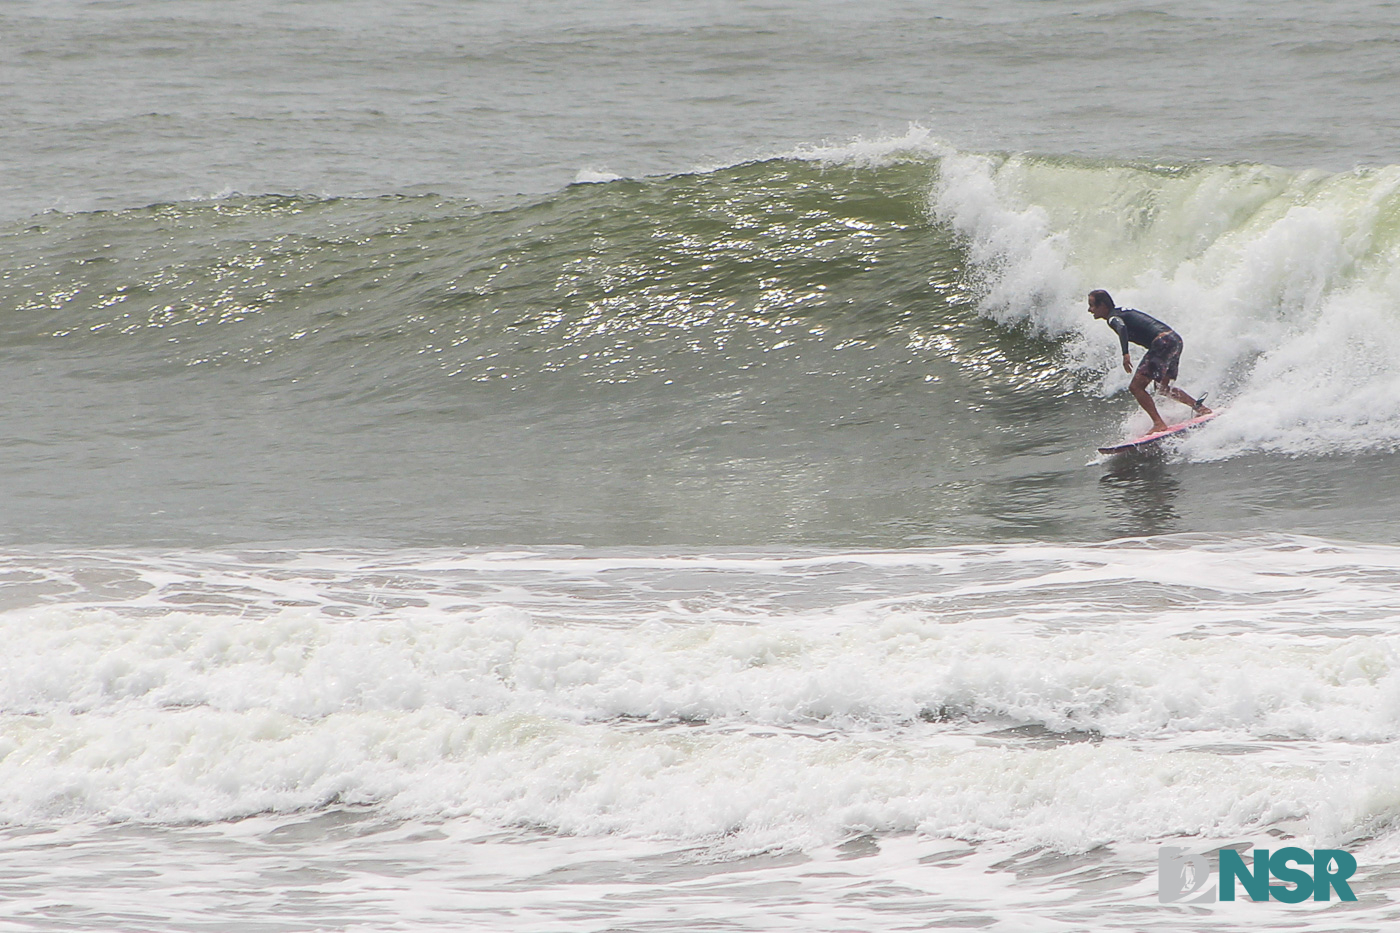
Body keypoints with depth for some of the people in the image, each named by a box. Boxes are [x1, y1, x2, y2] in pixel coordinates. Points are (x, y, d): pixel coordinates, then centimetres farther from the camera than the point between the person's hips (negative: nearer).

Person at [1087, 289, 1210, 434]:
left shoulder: (1113, 317, -5)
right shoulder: (1124, 312, 23)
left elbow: (1121, 328, -29)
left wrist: (1125, 354, -40)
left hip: (1162, 341, -10)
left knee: (1136, 387, -9)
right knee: (1163, 388, 25)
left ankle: (1159, 424, -15)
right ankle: (1199, 407, 22)